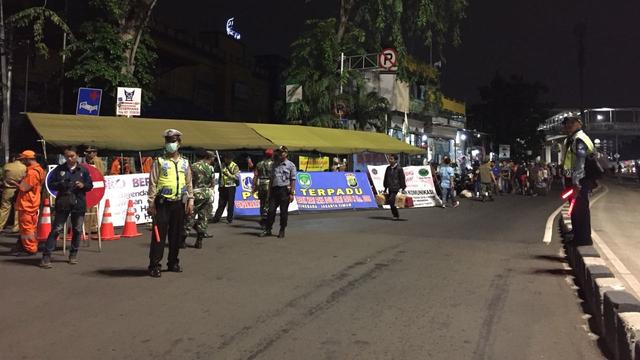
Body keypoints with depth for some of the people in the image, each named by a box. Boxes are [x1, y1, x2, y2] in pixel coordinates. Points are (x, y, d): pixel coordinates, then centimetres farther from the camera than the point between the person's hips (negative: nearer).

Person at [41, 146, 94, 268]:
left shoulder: (83, 170, 6)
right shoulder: (59, 169, 3)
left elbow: (90, 185, 9)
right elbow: (51, 184, 5)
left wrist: (83, 185, -12)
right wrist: (60, 185, -16)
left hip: (79, 204, 2)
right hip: (63, 203, -2)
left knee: (77, 230, 9)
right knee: (56, 229, -4)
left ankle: (73, 255, 24)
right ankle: (46, 256, -3)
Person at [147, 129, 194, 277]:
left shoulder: (184, 163, 12)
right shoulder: (159, 161, 0)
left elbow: (189, 183, 14)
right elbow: (152, 183, -3)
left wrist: (190, 200, 6)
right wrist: (151, 203, -8)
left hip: (179, 203, 4)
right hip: (162, 203, -4)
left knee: (177, 234, 9)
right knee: (159, 234, -4)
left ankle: (173, 262, 22)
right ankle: (154, 265, 2)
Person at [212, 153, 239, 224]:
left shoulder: (235, 166, -5)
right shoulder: (222, 165, 11)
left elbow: (236, 177, -15)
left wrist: (228, 174, -24)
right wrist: (219, 185, 18)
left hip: (231, 187, -4)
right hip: (223, 187, 4)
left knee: (230, 204, 1)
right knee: (221, 203, 6)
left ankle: (230, 219, 10)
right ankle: (216, 218, 10)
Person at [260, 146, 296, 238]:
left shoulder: (290, 165, 0)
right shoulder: (275, 165, 16)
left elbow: (293, 180, -4)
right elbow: (271, 179, 18)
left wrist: (292, 193, -11)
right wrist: (269, 191, 12)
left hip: (285, 190, -4)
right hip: (274, 190, 4)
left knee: (283, 212, 2)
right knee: (271, 210, 3)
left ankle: (282, 231, 12)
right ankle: (267, 230, 10)